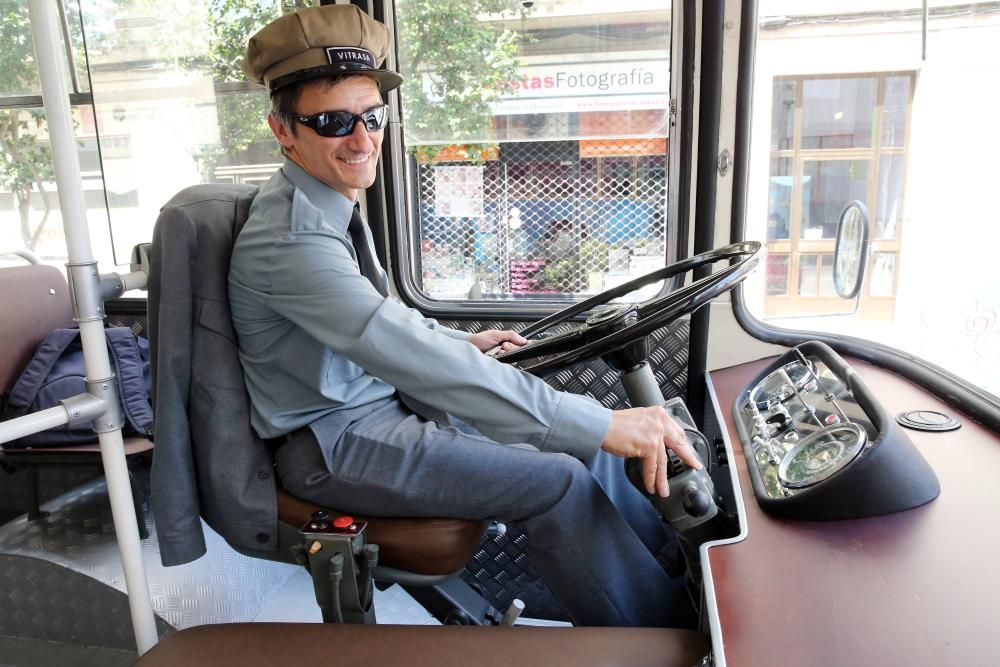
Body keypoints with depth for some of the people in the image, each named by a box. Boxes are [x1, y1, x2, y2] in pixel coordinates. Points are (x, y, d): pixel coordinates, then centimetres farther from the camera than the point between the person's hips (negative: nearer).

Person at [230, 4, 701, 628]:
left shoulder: (334, 202, 5)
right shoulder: (291, 238, -26)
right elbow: (415, 358, -36)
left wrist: (464, 342, 12)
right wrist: (601, 424, -37)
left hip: (382, 398, 9)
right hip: (333, 442, -8)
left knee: (581, 435, 2)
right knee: (557, 482, -20)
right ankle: (670, 632, 1)